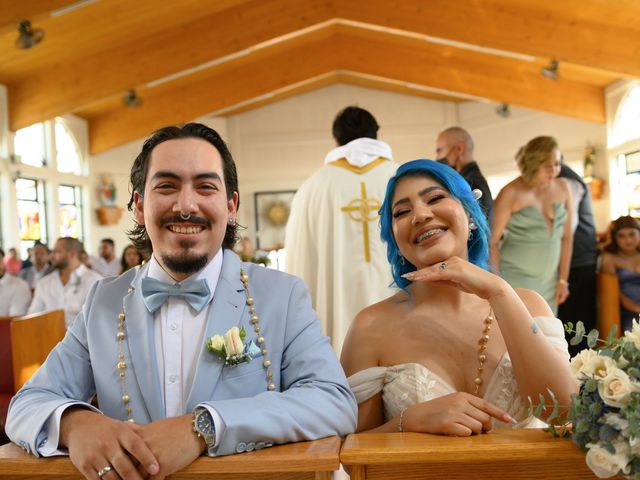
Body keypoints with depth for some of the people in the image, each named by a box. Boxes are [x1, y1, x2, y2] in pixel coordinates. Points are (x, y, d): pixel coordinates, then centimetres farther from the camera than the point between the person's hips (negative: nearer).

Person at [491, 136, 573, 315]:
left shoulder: (562, 188, 3)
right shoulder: (511, 193, -11)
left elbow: (566, 237, 8)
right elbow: (492, 241, -9)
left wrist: (563, 280, 7)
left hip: (549, 282, 5)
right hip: (515, 279, -5)